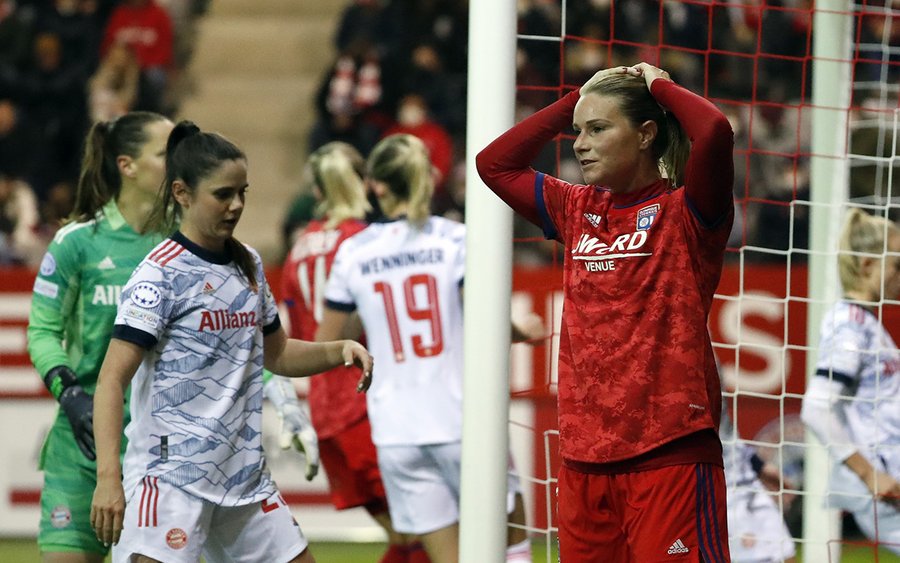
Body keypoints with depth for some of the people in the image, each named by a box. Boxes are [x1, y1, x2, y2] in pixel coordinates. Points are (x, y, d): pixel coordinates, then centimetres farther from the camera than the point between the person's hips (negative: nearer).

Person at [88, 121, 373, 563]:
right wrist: (108, 476, -27)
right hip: (171, 473, -8)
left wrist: (339, 351, 6)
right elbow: (112, 378, -16)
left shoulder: (247, 265, 12)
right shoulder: (162, 273, -10)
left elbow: (276, 354, 26)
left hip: (244, 473, 8)